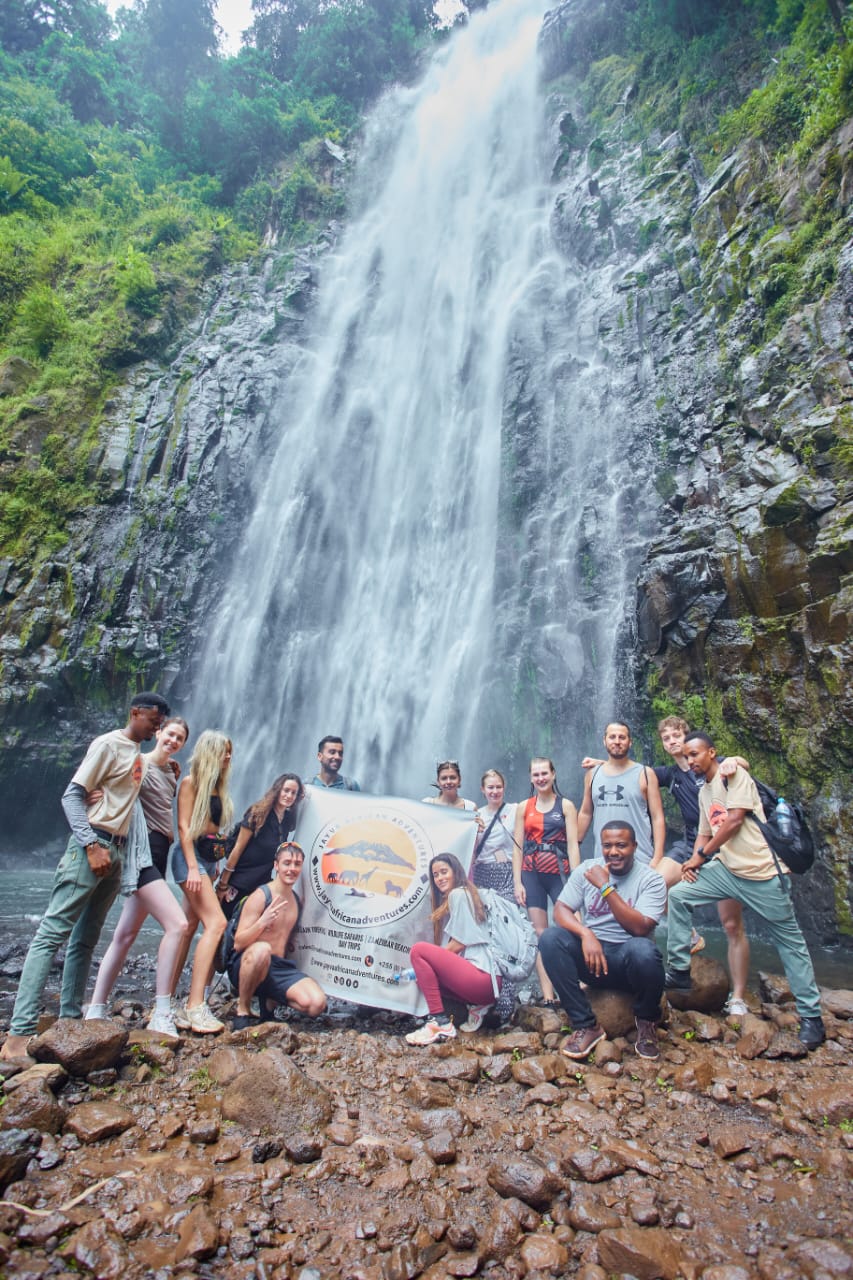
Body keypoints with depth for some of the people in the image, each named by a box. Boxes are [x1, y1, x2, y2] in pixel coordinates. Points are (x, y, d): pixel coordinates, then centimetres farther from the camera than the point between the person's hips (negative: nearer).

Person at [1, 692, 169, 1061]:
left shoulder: (136, 753, 18)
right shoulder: (108, 744, -7)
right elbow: (72, 795, -12)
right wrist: (92, 846, -20)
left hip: (114, 853, 8)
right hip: (91, 848, -8)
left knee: (85, 940, 12)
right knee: (52, 934, -8)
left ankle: (69, 1020, 20)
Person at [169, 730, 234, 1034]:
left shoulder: (218, 786, 17)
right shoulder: (191, 782, -4)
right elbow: (184, 826, -11)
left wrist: (217, 864, 14)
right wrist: (193, 867, -18)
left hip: (209, 859, 8)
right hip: (191, 855, -8)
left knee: (189, 928, 7)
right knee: (216, 922, -17)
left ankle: (168, 1001, 14)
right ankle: (195, 1006, -16)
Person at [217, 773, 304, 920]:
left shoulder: (288, 819, 1)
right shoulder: (258, 813, -14)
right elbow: (238, 849, -12)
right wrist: (223, 884, -11)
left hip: (261, 883, 5)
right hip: (238, 880, -5)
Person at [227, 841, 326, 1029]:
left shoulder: (297, 900, 9)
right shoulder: (261, 896, -10)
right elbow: (238, 944, -15)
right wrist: (262, 922, -30)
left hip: (280, 967, 5)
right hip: (246, 965, -5)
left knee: (317, 1004, -19)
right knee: (262, 949, -40)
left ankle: (269, 1002, 9)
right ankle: (242, 1011, -14)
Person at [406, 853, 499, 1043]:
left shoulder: (458, 893, -3)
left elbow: (459, 943, -10)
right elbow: (448, 949, 20)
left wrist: (422, 962, -2)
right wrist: (425, 966, 8)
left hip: (482, 976, -10)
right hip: (484, 979, 10)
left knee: (418, 950, -12)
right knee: (426, 974, 17)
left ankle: (440, 1023, -13)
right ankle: (476, 1005, 9)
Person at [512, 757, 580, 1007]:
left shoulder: (566, 806, 2)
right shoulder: (524, 807, 8)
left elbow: (572, 845, -4)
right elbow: (518, 846, 6)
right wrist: (517, 882, 0)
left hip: (558, 873, -2)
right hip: (531, 875, 2)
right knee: (541, 934, 2)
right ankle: (548, 997, 5)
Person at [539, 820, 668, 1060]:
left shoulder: (651, 879, -6)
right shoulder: (586, 870, 2)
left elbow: (640, 927, -19)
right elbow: (560, 910, -4)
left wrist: (606, 887, -22)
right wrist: (586, 934, -23)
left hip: (629, 960, -2)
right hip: (591, 954, 3)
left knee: (642, 949, -36)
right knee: (550, 938, -24)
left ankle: (647, 1021, -3)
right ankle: (585, 1025, -13)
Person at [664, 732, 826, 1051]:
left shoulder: (734, 774, -8)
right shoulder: (704, 791, 16)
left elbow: (735, 819, -16)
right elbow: (705, 833, 18)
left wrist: (701, 855, -10)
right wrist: (694, 861, -3)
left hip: (761, 871, -7)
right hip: (726, 869, 7)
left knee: (789, 941, 5)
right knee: (678, 896, -3)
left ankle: (811, 1015, 19)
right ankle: (679, 972, 5)